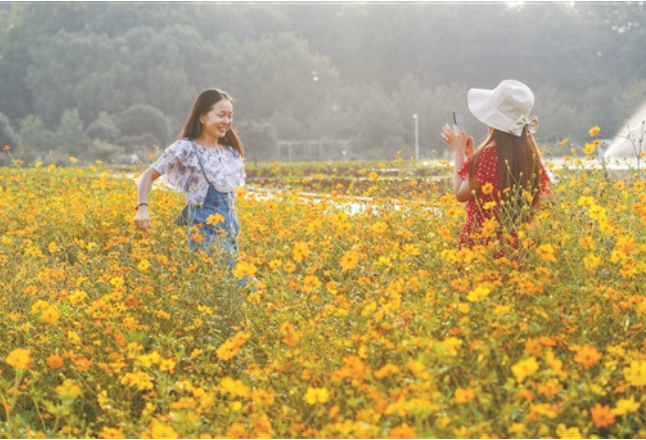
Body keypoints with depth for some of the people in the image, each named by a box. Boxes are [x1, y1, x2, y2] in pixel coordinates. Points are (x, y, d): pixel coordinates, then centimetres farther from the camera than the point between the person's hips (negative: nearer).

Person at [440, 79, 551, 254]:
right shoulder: (529, 152, 0)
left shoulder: (490, 154, -21)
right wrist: (470, 154, 16)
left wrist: (459, 151, 2)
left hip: (484, 241, -7)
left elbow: (461, 194, -8)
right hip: (517, 240, 7)